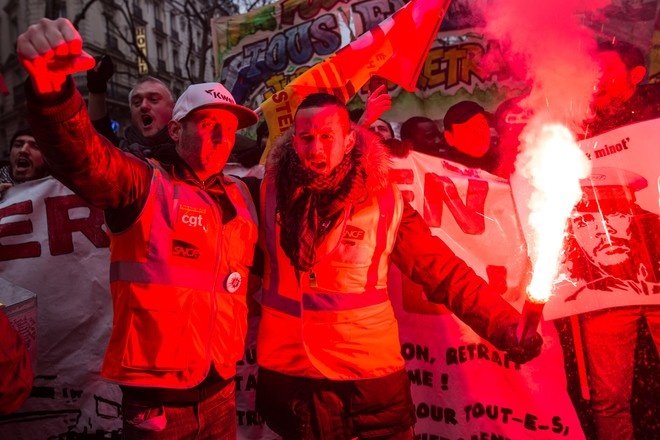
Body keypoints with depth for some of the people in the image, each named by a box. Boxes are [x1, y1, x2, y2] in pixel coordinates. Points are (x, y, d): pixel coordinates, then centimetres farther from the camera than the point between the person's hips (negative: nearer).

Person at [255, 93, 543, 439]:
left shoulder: (384, 202, -10)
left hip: (371, 376, -1)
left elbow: (445, 273, -8)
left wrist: (506, 326, -17)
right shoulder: (272, 191, -4)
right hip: (286, 372, 2)